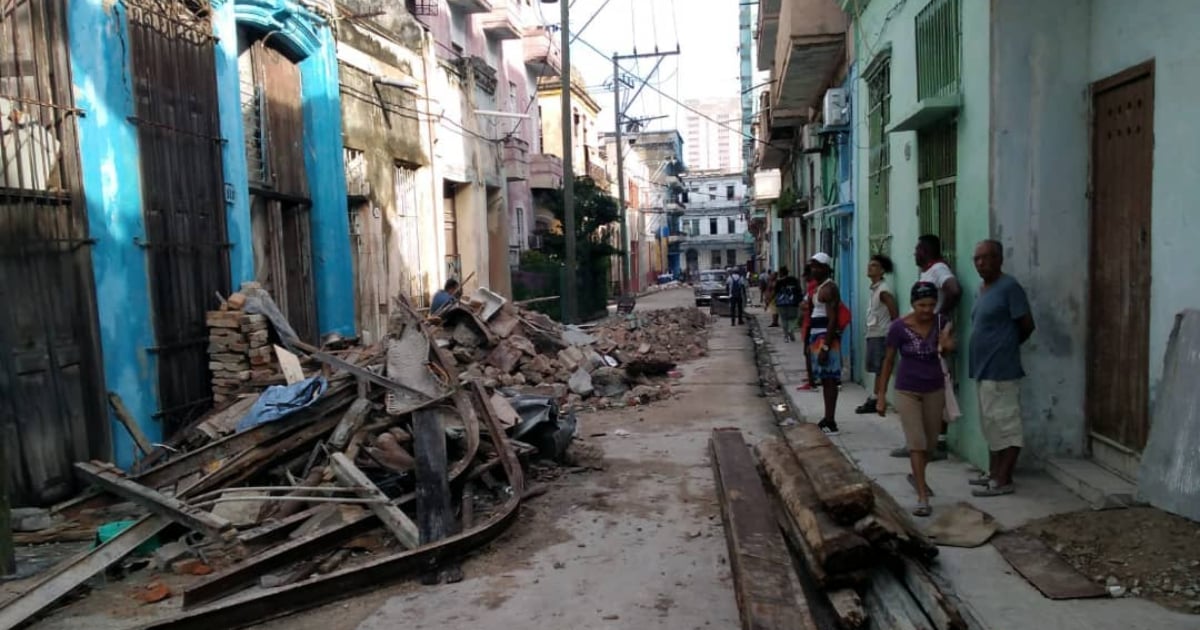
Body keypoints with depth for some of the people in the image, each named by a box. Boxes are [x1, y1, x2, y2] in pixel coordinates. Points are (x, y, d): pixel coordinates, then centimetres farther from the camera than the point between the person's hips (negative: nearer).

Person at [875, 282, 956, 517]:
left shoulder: (941, 323, -7)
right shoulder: (899, 327, -15)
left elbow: (950, 348, -18)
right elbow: (889, 361, -6)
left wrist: (947, 343, -42)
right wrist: (881, 395, -5)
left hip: (935, 390, 3)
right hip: (907, 391, -3)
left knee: (930, 442, 16)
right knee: (916, 443, -8)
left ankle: (916, 476, 42)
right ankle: (922, 498, -5)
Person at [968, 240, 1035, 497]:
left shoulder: (1009, 287, -12)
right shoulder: (983, 290, 15)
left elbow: (1027, 325, -12)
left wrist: (1008, 345, 2)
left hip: (1001, 369, -10)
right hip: (984, 368, 10)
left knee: (1006, 425, -3)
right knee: (991, 425, 15)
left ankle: (1004, 480, 1)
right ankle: (994, 473, 24)